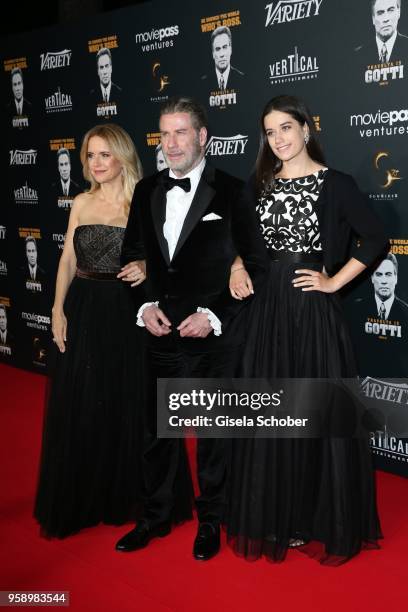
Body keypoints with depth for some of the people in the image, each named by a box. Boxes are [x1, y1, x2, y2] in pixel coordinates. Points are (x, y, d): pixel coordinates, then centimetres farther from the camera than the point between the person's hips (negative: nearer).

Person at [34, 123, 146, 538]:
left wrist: (144, 270, -22)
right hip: (80, 312, 4)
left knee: (121, 406, 7)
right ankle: (75, 501, 25)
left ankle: (118, 498, 26)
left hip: (122, 313, -3)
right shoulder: (82, 203, 8)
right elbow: (68, 260, 9)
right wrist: (58, 310, 0)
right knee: (76, 409, 8)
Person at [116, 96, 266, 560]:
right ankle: (157, 516, 34)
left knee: (214, 431, 11)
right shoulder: (146, 191, 7)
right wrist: (145, 305, -2)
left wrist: (215, 316, -14)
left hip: (214, 337, -4)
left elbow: (255, 266, -7)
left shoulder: (231, 192, -8)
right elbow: (132, 256, 13)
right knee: (158, 429, 15)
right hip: (161, 333, 4)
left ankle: (211, 520, 31)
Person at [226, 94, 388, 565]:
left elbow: (375, 238, -3)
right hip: (266, 307, 4)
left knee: (314, 411, 3)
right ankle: (272, 517, 25)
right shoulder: (260, 184, 10)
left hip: (312, 308, -4)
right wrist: (237, 267, 0)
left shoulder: (335, 184, -3)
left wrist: (334, 282, -6)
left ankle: (316, 520, 20)